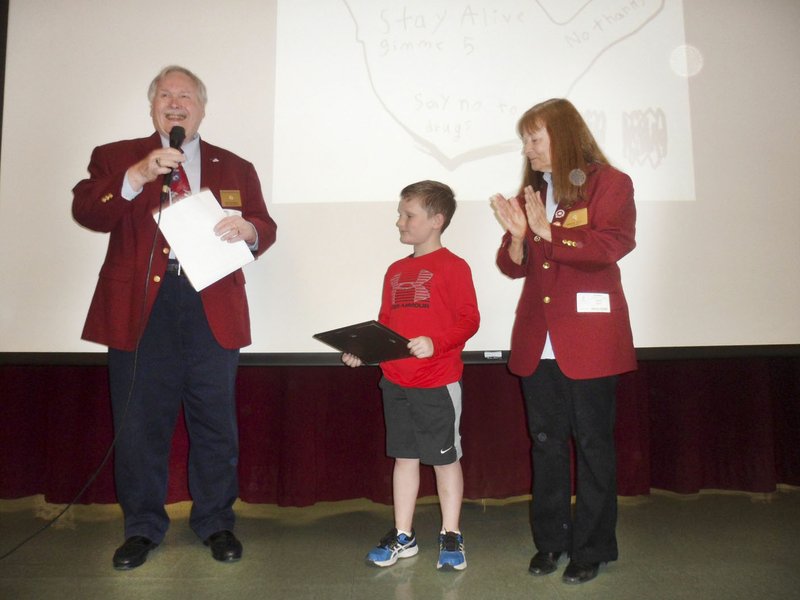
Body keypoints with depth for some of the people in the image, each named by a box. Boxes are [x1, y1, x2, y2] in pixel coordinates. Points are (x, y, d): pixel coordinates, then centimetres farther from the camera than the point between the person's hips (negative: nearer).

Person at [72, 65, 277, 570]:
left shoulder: (236, 168, 17)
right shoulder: (116, 157, 12)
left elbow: (265, 229, 9)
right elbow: (86, 211, -4)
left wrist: (247, 229, -14)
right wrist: (137, 176, -19)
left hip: (212, 309, 1)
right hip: (140, 308, 0)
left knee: (215, 423, 7)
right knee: (140, 424, 7)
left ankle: (216, 522, 25)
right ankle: (143, 527, 27)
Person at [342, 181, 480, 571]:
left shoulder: (453, 267, -8)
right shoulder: (395, 271, 12)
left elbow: (469, 320, -12)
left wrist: (435, 343, -26)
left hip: (438, 383, -6)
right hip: (395, 382, 6)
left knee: (445, 458, 8)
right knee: (404, 456, 15)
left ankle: (451, 536, 24)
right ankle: (402, 536, 28)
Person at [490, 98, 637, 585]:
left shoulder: (610, 184, -1)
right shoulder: (531, 192, 14)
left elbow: (610, 246, -17)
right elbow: (514, 266, 11)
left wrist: (548, 232, -18)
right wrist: (517, 235, -9)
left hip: (588, 340, -5)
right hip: (536, 340, 5)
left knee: (593, 442, 5)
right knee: (546, 441, 12)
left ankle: (592, 547, 21)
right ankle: (550, 540, 27)